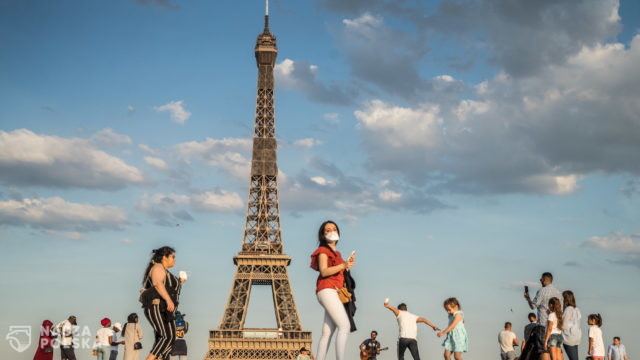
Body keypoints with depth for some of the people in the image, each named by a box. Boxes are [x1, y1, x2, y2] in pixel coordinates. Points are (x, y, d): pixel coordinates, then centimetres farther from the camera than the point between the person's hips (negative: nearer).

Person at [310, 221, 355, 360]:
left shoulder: (337, 253, 29)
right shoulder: (323, 250, 4)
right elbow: (324, 271, -11)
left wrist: (348, 264, 8)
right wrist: (343, 265, -20)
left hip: (335, 293, 8)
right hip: (327, 290, -8)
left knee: (327, 332, -2)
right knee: (345, 326, -22)